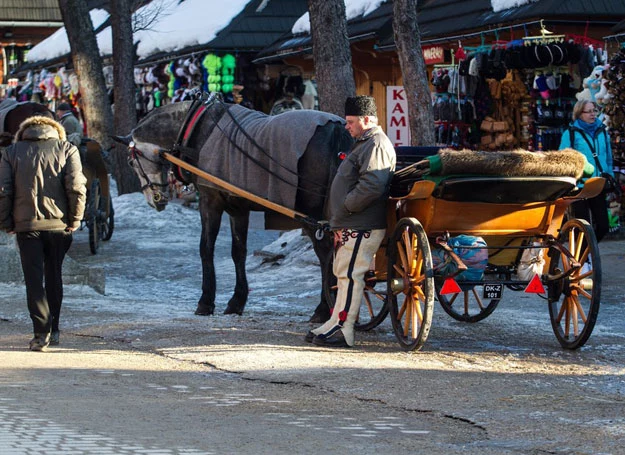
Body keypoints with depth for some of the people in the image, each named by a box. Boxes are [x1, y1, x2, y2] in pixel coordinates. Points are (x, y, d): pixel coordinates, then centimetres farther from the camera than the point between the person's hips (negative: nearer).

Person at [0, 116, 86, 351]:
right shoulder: (66, 149, 3)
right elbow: (76, 187, -8)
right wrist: (75, 220, 0)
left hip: (26, 224, -1)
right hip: (58, 224, 1)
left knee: (34, 279, 1)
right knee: (54, 278, 15)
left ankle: (41, 332, -9)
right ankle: (53, 330, 23)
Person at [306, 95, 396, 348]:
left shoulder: (375, 146, -15)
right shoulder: (363, 144, 21)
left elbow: (372, 186, -28)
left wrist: (345, 207, -19)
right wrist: (339, 218, 19)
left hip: (361, 228, -11)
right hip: (350, 226, 11)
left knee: (350, 275, -11)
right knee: (345, 275, 16)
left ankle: (342, 331, -12)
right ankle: (335, 325, 23)